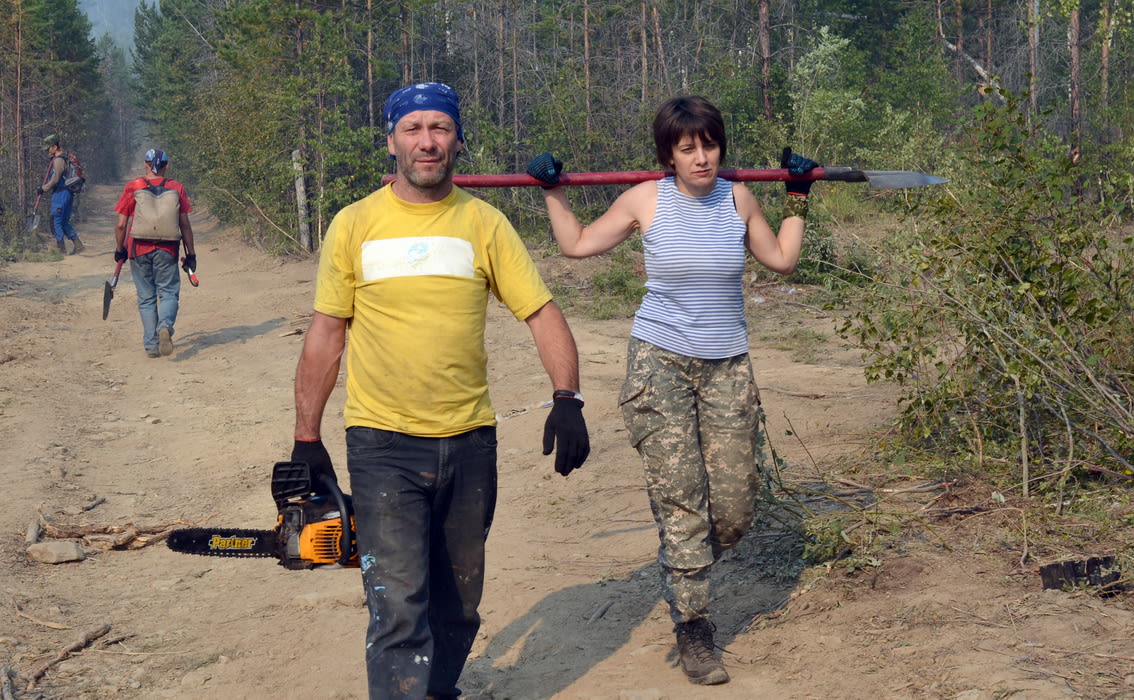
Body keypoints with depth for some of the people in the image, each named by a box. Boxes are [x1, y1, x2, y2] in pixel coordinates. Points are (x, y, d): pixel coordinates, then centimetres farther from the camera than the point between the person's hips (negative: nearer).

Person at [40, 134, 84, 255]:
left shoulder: (58, 160, -14)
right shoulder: (64, 158, 17)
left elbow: (55, 179, -16)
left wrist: (44, 188, -3)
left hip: (60, 194, -10)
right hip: (67, 194, 10)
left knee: (56, 221, -3)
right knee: (64, 222, 13)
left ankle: (61, 248, -2)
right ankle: (78, 245, 10)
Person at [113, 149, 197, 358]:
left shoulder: (132, 188, 1)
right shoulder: (177, 188, 2)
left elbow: (121, 225, 0)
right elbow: (185, 225, 1)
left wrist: (119, 250, 13)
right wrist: (191, 254, 7)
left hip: (139, 249, 0)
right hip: (167, 250, 0)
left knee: (146, 298, 9)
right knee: (169, 292, 7)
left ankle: (151, 345, 7)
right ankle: (165, 326, -23)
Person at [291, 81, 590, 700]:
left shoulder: (484, 223, 2)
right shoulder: (354, 225, 0)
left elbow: (542, 313, 0)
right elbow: (326, 334, 5)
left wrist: (566, 400, -14)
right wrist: (306, 439, 4)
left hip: (469, 441, 2)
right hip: (383, 445, -2)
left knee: (458, 602, 16)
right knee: (399, 608, -12)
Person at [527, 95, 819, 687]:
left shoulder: (738, 199, 3)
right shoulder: (646, 200, -4)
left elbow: (781, 259, 16)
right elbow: (576, 244, 8)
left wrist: (798, 200, 15)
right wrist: (552, 191, 5)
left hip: (728, 367, 3)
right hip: (660, 363, -3)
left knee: (734, 510, 2)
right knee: (680, 501, -6)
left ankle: (683, 582, 32)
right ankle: (691, 627, 6)